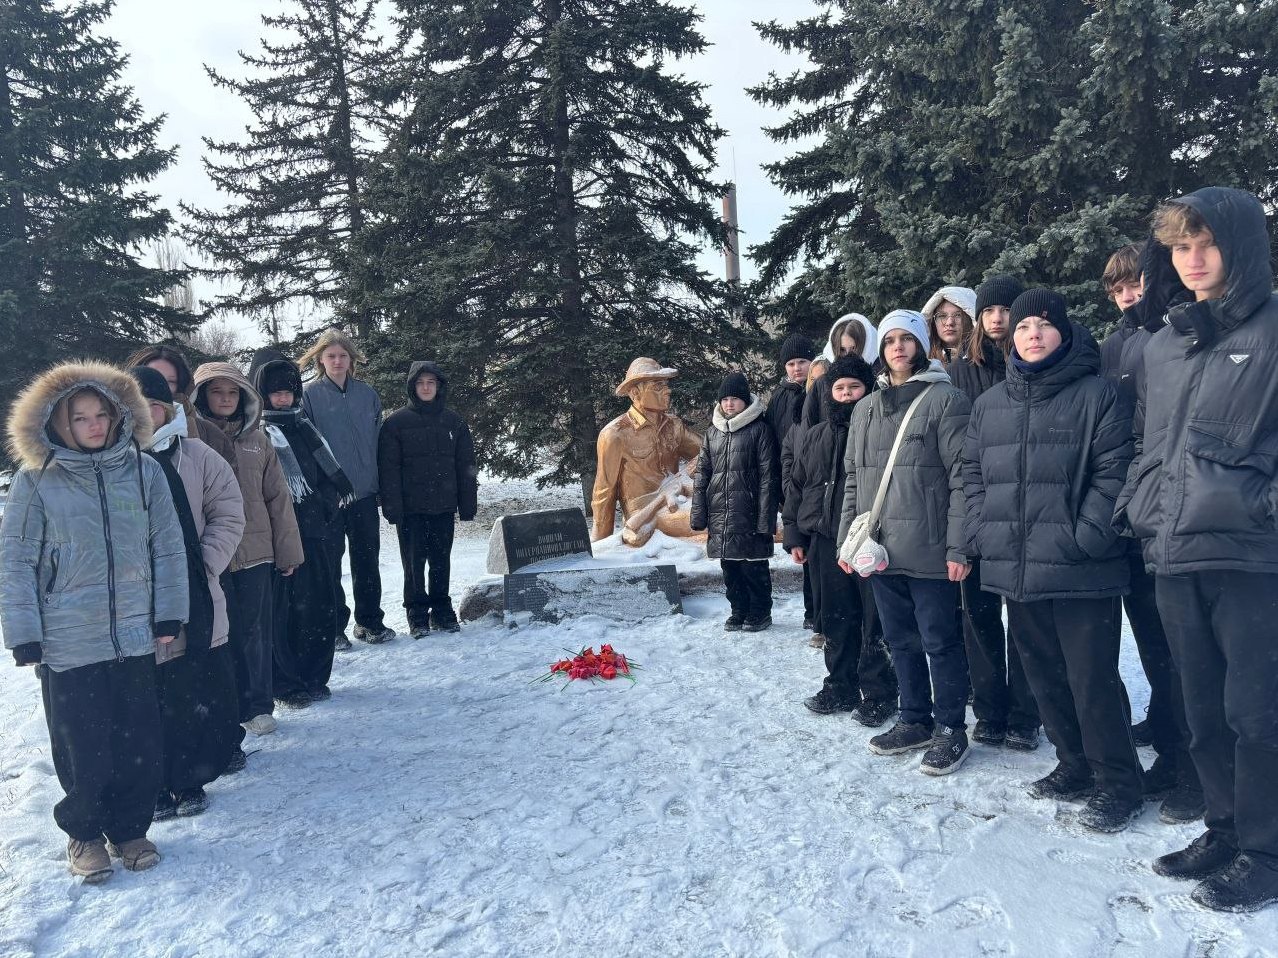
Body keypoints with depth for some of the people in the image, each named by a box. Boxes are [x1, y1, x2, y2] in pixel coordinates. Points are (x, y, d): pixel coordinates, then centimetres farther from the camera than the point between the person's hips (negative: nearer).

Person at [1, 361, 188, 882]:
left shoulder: (144, 470, 0)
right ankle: (83, 832, 31)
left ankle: (130, 827, 30)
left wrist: (168, 614, 3)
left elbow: (167, 546, 5)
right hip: (67, 643, -2)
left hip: (136, 638, 2)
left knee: (140, 742, 9)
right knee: (83, 747, 7)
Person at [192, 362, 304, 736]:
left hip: (256, 551, 2)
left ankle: (257, 705, 19)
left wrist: (288, 549, 7)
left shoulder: (257, 440, 8)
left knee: (255, 632, 7)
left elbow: (278, 496, 9)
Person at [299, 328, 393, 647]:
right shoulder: (310, 395, -3)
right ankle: (334, 626, 16)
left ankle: (370, 621, 23)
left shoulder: (368, 394, 7)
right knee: (331, 561, 6)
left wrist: (379, 479, 8)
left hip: (365, 491, 3)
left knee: (368, 559, 11)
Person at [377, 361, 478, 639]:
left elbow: (466, 466, 8)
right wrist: (392, 507, -11)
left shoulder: (453, 422, 7)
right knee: (414, 562, 4)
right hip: (411, 508, -2)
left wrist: (467, 504, 3)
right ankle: (417, 614, 15)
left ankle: (441, 610, 22)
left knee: (441, 561, 10)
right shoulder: (396, 422, -2)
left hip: (443, 506, 2)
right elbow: (389, 468, -5)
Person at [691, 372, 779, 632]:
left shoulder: (759, 429, -3)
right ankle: (739, 611, 26)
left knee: (753, 565, 2)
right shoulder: (713, 432, 13)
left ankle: (760, 613, 18)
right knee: (729, 567, 12)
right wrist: (698, 514, 7)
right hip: (720, 514, 5)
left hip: (748, 513, -5)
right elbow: (702, 474, 14)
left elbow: (768, 476, -7)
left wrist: (765, 518, -12)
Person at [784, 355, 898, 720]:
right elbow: (797, 486, 19)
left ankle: (878, 693, 11)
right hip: (825, 541, 5)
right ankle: (840, 687, 24)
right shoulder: (815, 436, 16)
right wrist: (794, 534, 15)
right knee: (835, 619, 12)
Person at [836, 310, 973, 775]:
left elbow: (961, 477, -10)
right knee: (901, 640, 15)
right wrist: (846, 539, 11)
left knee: (940, 640, 3)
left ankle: (950, 729, 17)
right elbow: (853, 480, 16)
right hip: (880, 548, 6)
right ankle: (915, 720, 29)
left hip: (928, 549, -6)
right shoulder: (865, 409, 14)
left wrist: (958, 547, -15)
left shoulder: (945, 400, -5)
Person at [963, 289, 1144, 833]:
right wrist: (982, 533, 3)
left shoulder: (1096, 396, -4)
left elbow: (1113, 473, -9)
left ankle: (1117, 783, 15)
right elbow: (973, 475, 15)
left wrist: (1082, 539, -16)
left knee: (1092, 678, -1)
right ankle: (1075, 766, 31)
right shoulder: (989, 405, 12)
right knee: (1045, 676, 15)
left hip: (1081, 573, -5)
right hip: (1016, 570, 6)